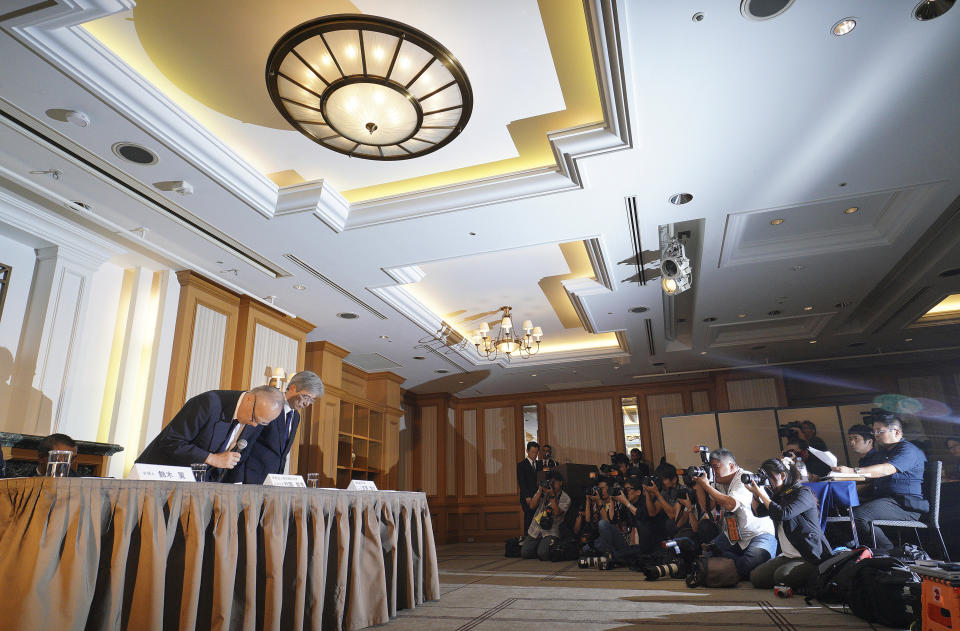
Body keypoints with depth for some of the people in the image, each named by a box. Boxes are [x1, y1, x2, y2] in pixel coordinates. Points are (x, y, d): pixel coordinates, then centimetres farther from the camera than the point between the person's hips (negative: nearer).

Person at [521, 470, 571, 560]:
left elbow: (557, 513, -19)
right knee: (525, 553, -7)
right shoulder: (543, 491, 6)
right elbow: (532, 506, -4)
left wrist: (552, 495, -23)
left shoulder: (565, 498, -4)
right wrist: (540, 491, -12)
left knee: (542, 554, -23)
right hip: (535, 529, 3)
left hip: (551, 532, -3)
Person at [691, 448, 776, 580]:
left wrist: (705, 484, -25)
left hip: (758, 534, -7)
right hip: (731, 537, 7)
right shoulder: (719, 482, 5)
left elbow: (730, 504, -34)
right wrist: (698, 483, -2)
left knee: (748, 566, -31)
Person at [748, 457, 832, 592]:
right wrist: (755, 494, -2)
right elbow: (758, 511, 14)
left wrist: (762, 494, -19)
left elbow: (783, 514, -26)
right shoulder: (779, 495, 12)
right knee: (756, 577, -6)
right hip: (788, 555, 8)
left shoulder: (803, 493, -12)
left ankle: (819, 578, -2)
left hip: (812, 557, -8)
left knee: (781, 576, -29)